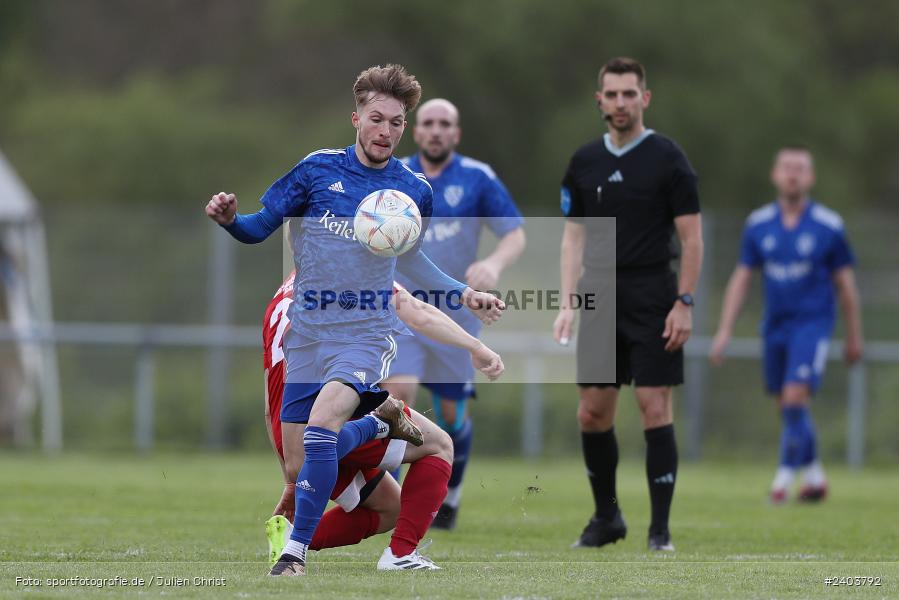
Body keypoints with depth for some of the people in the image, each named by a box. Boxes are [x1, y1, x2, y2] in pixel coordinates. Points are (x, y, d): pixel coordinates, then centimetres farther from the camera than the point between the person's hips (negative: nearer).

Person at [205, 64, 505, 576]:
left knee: (323, 419, -30)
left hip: (368, 331, -2)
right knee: (299, 463, 4)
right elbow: (259, 229, 3)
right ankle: (377, 425, 36)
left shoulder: (415, 191, 2)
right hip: (309, 332, 2)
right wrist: (230, 218, -18)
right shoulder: (318, 169, -1)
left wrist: (465, 294, 11)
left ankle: (297, 551, -22)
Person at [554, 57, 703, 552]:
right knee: (592, 413, 4)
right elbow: (574, 234, 13)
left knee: (655, 407, -8)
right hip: (600, 300, 4)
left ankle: (660, 529, -3)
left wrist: (684, 303, -11)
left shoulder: (667, 159, -4)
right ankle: (606, 517, 20)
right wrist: (567, 303, 4)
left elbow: (692, 237, -4)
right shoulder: (584, 162, 9)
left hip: (653, 299, -4)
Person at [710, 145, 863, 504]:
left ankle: (786, 474, -8)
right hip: (775, 326, 4)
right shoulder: (758, 225, 2)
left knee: (795, 398, -18)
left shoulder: (828, 226, -6)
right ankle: (814, 477, 25)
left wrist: (854, 337, 6)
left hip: (812, 323, -4)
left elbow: (845, 284, 2)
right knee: (787, 407, 9)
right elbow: (741, 279, 6)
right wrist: (724, 332, 0)